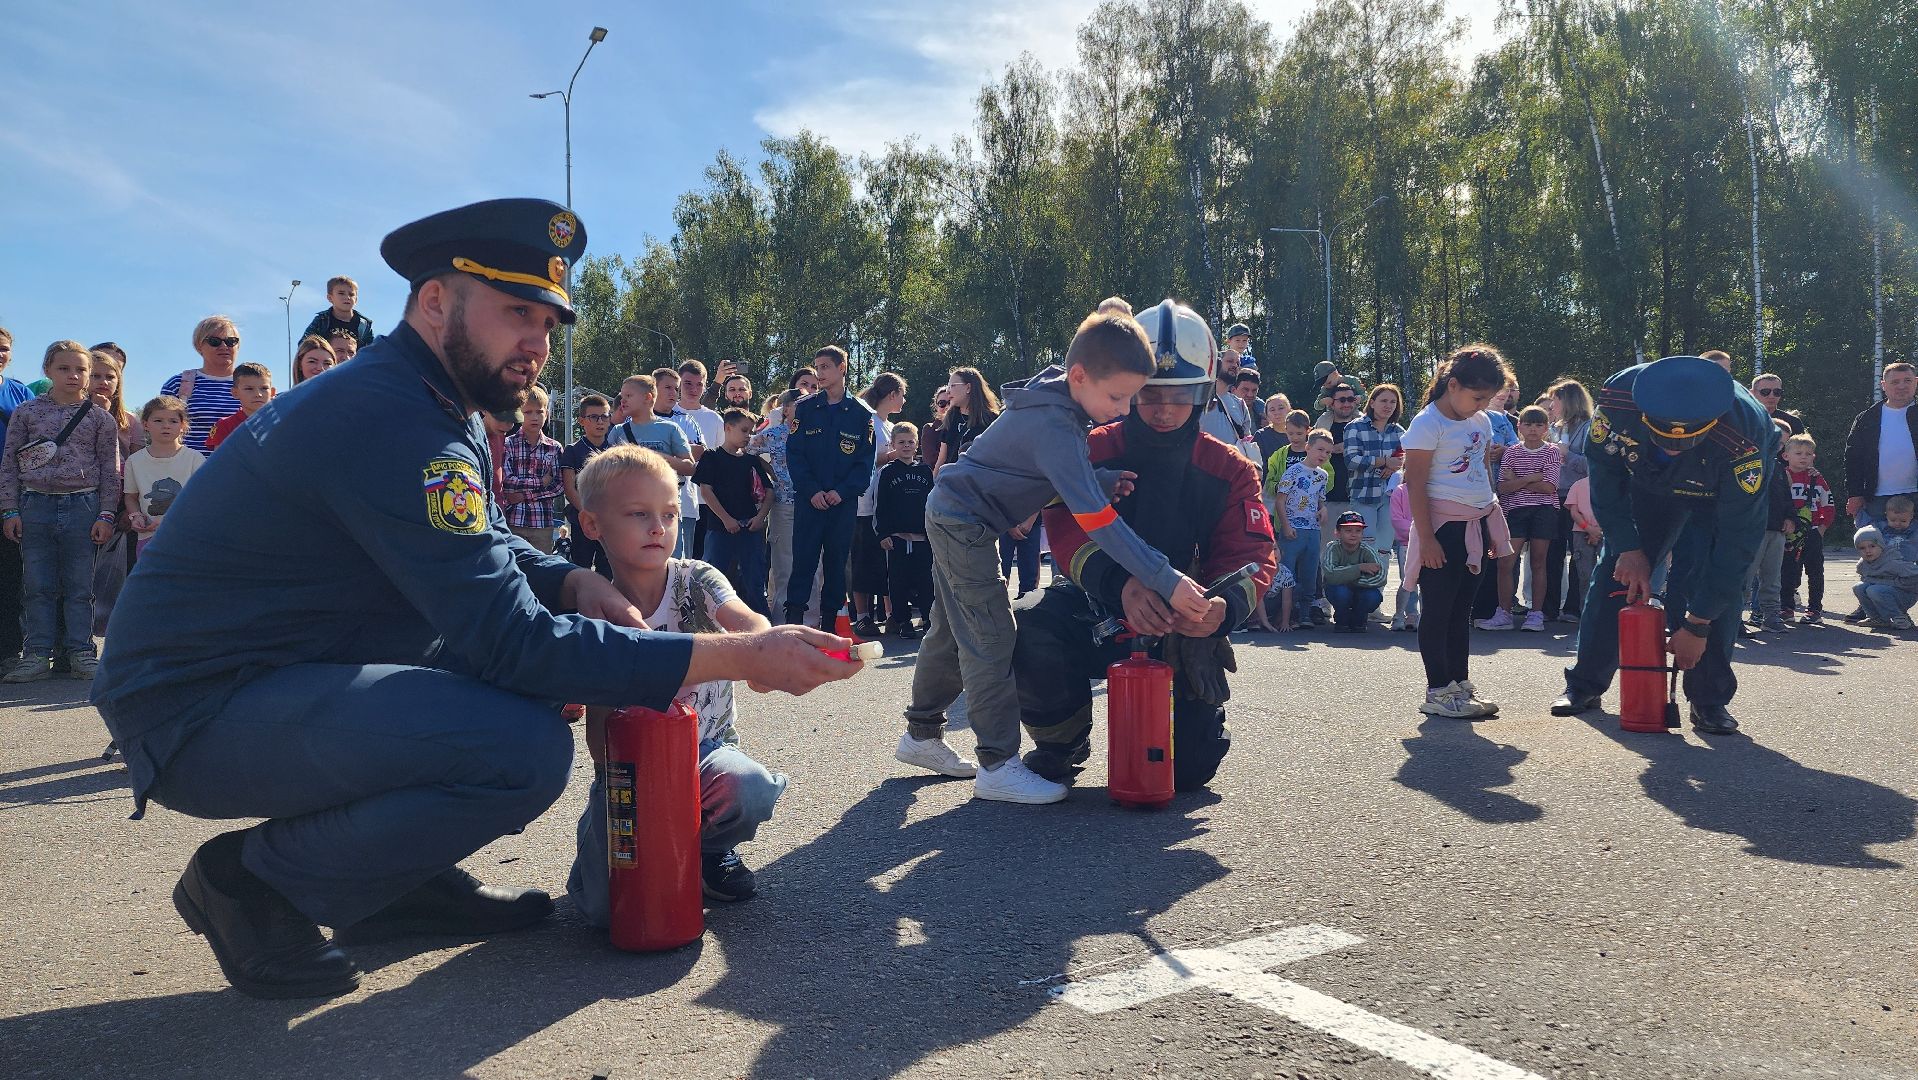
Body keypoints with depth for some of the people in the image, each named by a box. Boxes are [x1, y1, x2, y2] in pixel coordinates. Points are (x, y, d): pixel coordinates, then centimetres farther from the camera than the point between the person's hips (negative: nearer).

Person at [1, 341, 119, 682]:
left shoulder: (99, 418, 5)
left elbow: (110, 469, 5)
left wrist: (106, 515, -2)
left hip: (83, 506, -1)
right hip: (35, 506, 1)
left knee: (80, 586, 3)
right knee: (38, 586, 3)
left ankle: (80, 651, 9)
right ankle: (37, 654, 9)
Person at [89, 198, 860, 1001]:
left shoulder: (435, 407, 7)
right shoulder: (388, 417, -24)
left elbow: (490, 550, 17)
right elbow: (511, 642, -29)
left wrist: (577, 585, -7)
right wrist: (738, 657, -28)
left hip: (286, 672, 10)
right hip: (199, 713, -10)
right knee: (528, 748, -28)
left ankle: (402, 876, 12)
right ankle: (256, 880, -6)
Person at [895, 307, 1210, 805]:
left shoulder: (1057, 399, -2)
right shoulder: (1055, 427, -31)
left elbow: (1067, 475, 12)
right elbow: (1097, 520, -36)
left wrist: (1106, 481, -9)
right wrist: (1165, 581, -37)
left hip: (953, 517, 10)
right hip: (963, 523, -10)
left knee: (953, 631, 18)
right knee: (991, 640, -10)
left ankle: (921, 735, 30)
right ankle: (999, 766, -6)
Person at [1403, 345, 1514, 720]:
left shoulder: (1481, 421, 12)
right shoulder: (1428, 423, -12)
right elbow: (1415, 483, -14)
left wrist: (1493, 526, 17)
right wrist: (1426, 539, -17)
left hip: (1475, 526, 8)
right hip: (1443, 527, -8)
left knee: (1462, 609, 13)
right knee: (1437, 610, -1)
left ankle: (1460, 682, 20)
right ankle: (1438, 692, 4)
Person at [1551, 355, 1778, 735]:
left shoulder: (1742, 441, -42)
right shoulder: (1617, 399, -37)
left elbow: (1736, 541, -35)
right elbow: (1604, 474, -17)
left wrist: (1697, 625, -31)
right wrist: (1628, 548, -20)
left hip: (1726, 491, -3)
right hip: (1648, 484, 3)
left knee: (1714, 578, -20)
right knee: (1616, 574, -1)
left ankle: (1709, 699, -5)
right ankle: (1585, 684, 12)